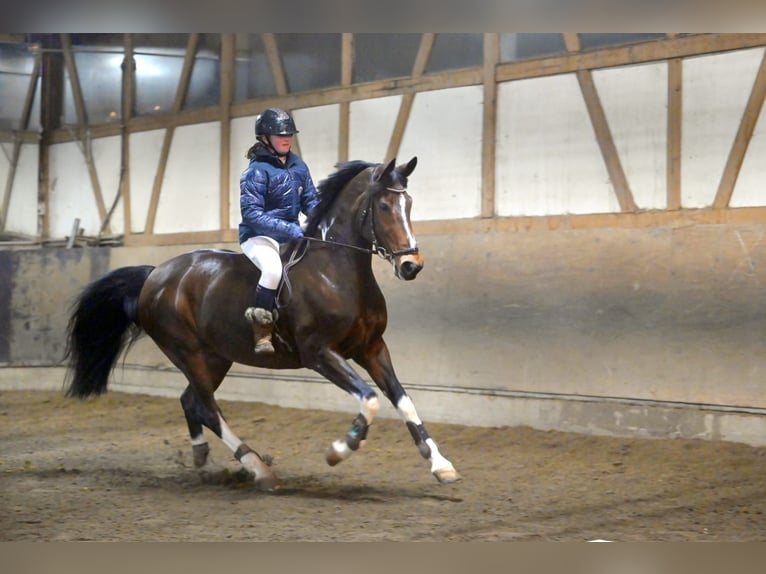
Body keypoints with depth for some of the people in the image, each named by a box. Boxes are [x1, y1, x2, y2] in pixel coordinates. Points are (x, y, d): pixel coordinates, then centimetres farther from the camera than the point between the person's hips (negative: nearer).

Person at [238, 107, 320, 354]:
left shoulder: (298, 166, 7)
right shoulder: (257, 171, -12)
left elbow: (311, 202, 12)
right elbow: (251, 213, -19)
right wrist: (288, 228, -27)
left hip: (292, 234, 7)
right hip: (258, 236, -7)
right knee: (273, 268, -35)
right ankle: (262, 332, -22)